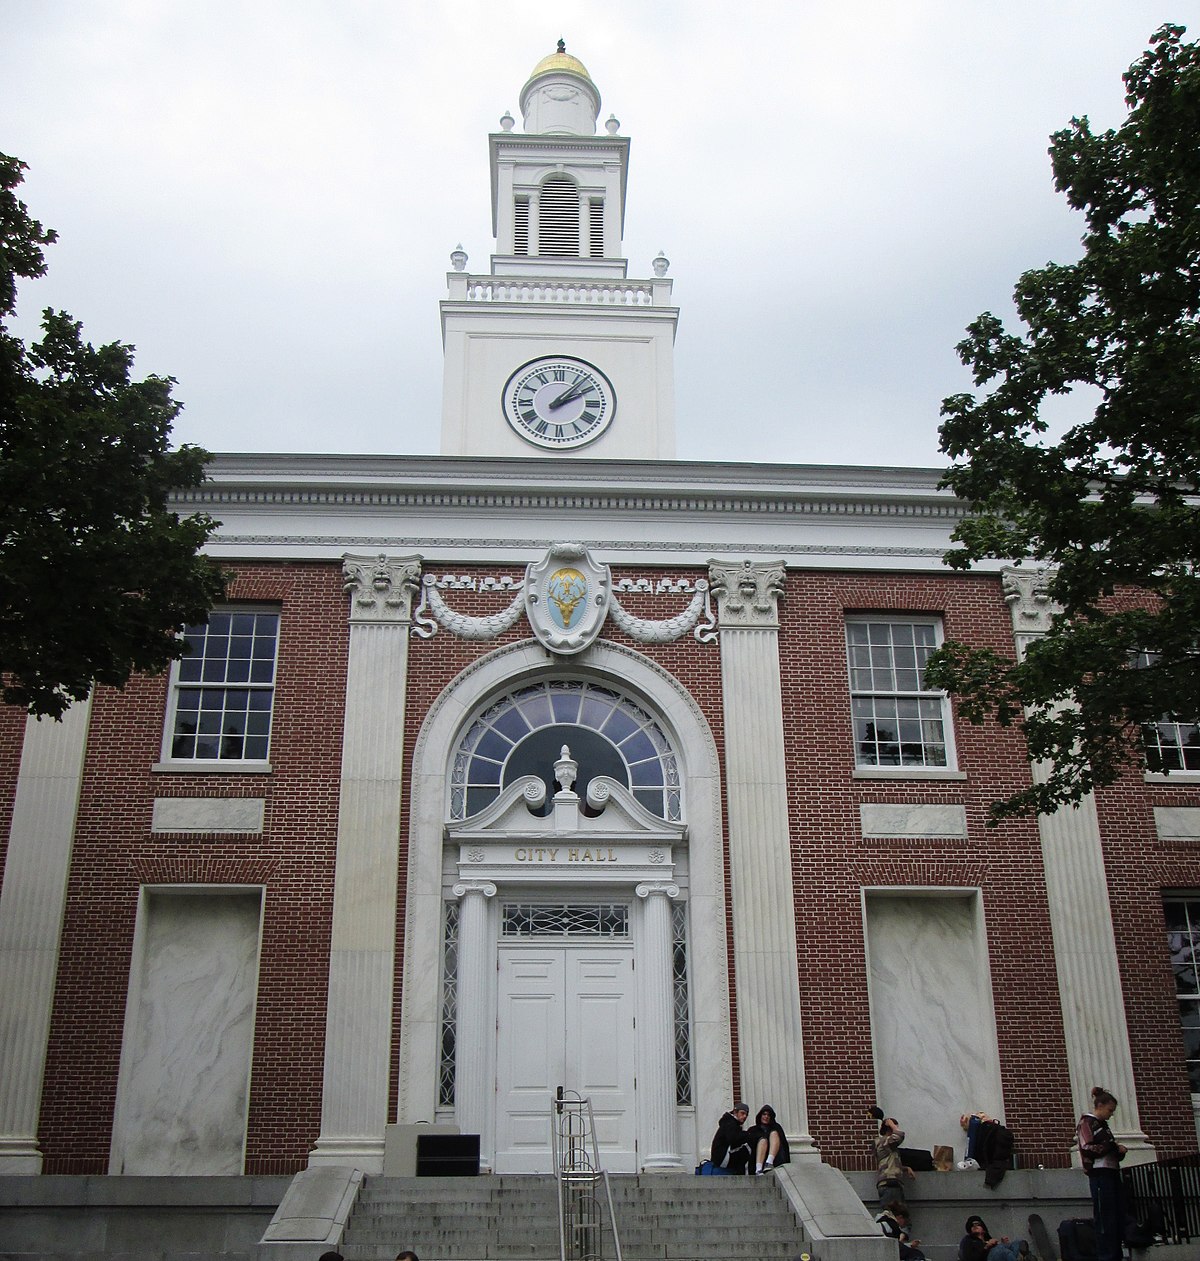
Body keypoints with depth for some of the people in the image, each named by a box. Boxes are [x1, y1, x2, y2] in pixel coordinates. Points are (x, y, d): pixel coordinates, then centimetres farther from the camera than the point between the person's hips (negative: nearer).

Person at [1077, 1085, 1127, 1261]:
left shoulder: (1102, 1124, 22)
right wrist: (1113, 1146, -13)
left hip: (1112, 1173, 9)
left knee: (1118, 1218, 6)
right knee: (1105, 1219, -8)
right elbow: (1088, 1149, -15)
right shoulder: (1086, 1123, -3)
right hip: (1100, 1174, -9)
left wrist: (1119, 1151, 4)